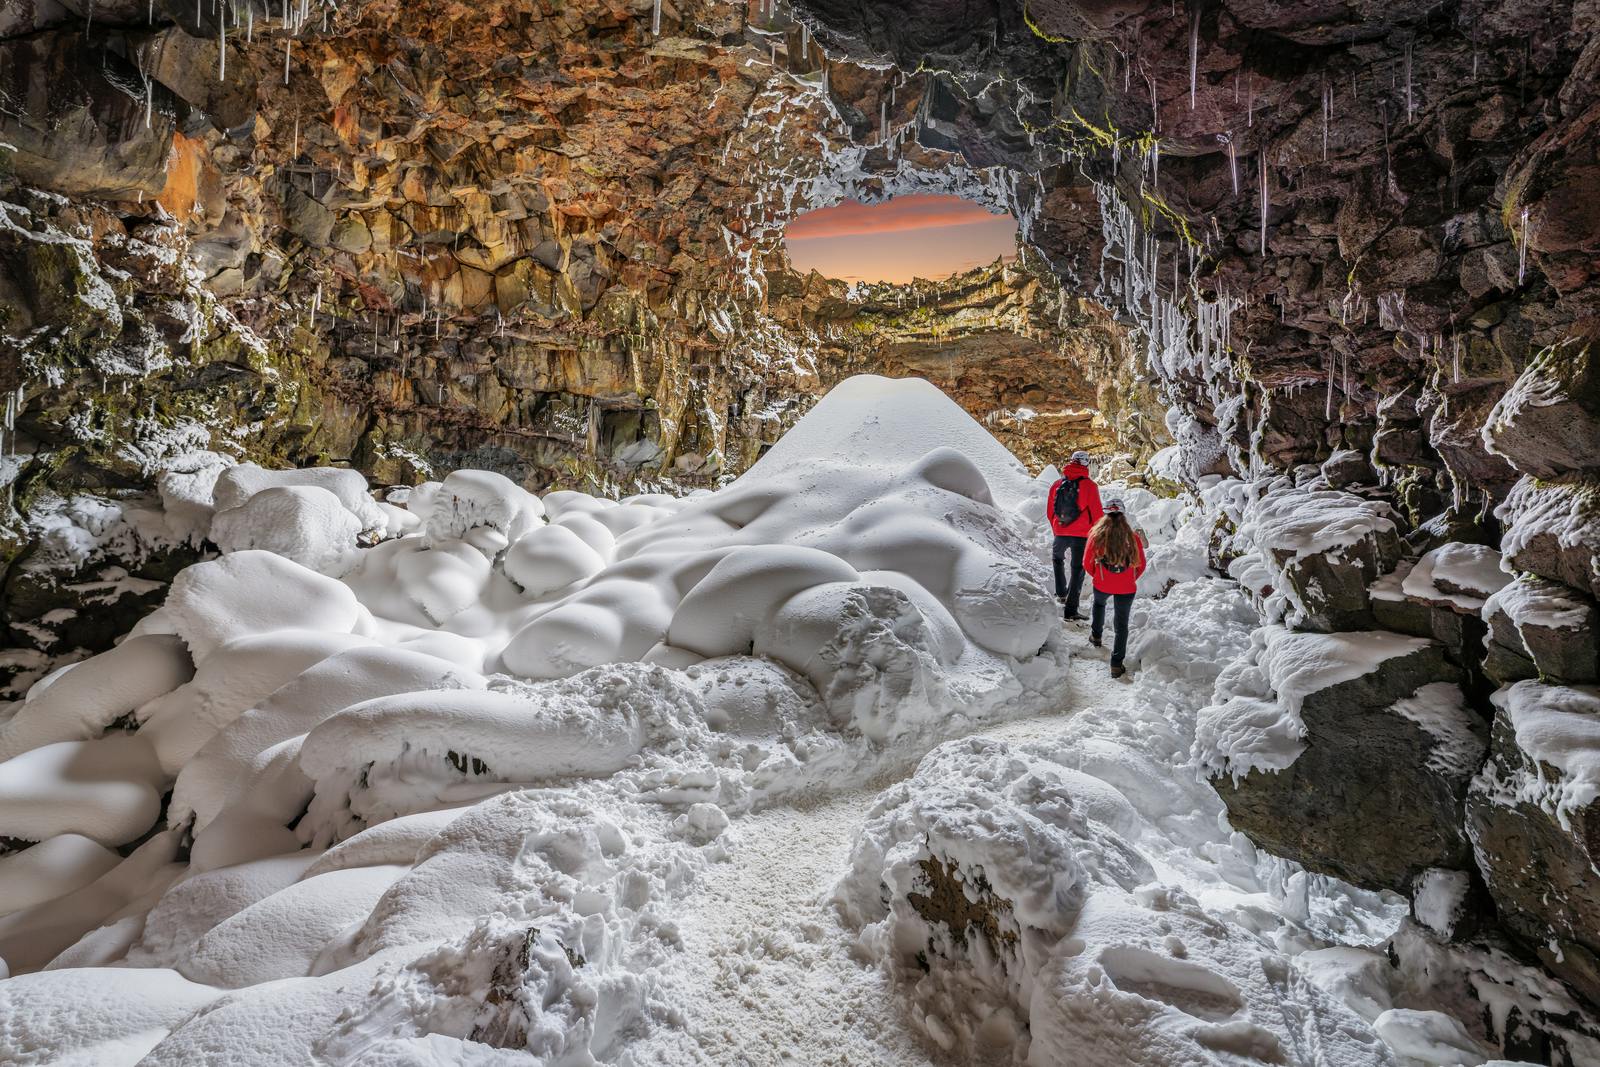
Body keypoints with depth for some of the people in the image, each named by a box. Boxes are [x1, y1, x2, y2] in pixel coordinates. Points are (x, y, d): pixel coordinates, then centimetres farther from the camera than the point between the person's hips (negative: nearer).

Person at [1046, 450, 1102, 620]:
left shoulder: (1057, 484, 3)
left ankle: (1061, 593, 29)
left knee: (1057, 558, 31)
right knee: (1077, 570, 2)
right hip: (1081, 535, -3)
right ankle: (1070, 609, -3)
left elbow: (1050, 511, 11)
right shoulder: (1089, 485, -9)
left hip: (1060, 533, 4)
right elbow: (1097, 513, -8)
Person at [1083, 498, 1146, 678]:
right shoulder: (1133, 536, -9)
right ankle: (1116, 665, 7)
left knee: (1099, 603, 36)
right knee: (1121, 625, 9)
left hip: (1102, 584, 1)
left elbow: (1087, 563, -3)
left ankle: (1096, 636, 46)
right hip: (1126, 589, -1)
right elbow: (1141, 565, 0)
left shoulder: (1097, 534, -10)